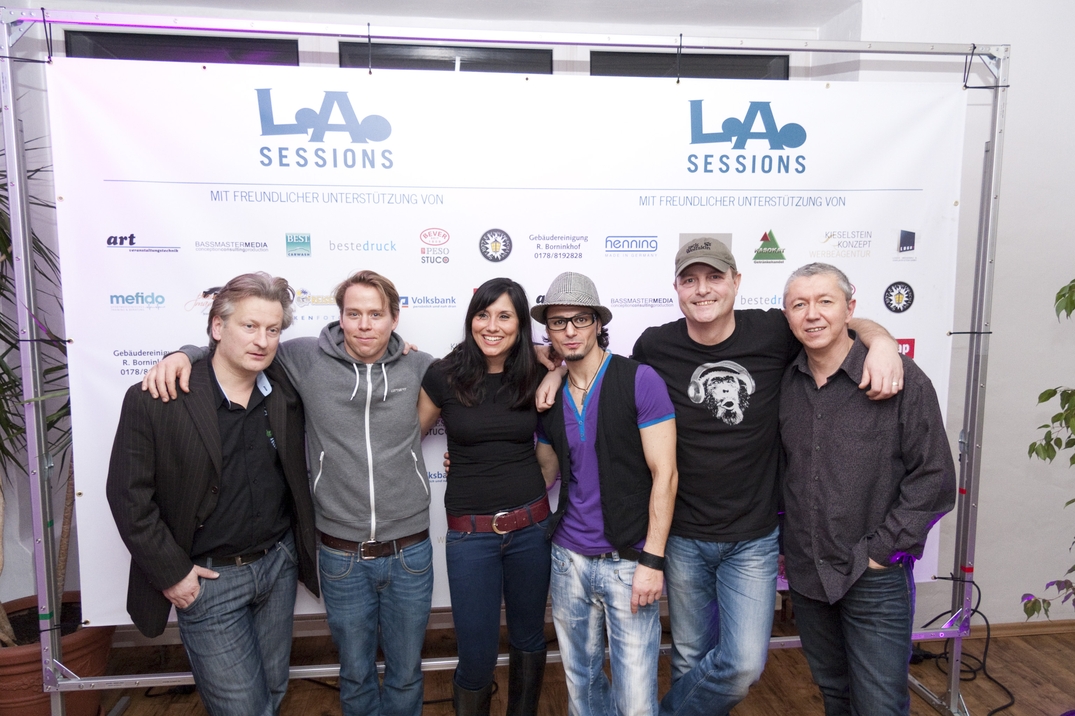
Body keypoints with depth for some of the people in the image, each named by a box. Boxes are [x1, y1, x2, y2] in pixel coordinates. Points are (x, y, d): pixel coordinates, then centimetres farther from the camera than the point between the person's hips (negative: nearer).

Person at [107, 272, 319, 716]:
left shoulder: (286, 391, -3)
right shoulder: (154, 401, -15)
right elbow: (128, 495, -10)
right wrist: (171, 573, -9)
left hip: (279, 563, 4)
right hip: (207, 579, -4)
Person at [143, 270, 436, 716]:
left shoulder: (420, 368, -4)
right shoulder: (307, 359, -7)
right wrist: (184, 354, -12)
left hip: (409, 554, 1)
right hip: (342, 557, 0)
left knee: (406, 673, 20)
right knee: (356, 674, 21)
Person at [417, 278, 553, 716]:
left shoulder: (536, 377, -2)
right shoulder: (444, 375, -6)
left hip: (530, 526, 2)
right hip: (470, 531, -2)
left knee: (529, 638, 19)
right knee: (478, 655, 5)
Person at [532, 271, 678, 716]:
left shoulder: (639, 380, -10)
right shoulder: (549, 395, 6)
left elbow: (664, 474, -11)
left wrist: (652, 560, -14)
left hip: (628, 560, -4)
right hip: (569, 559, 5)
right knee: (581, 680, 18)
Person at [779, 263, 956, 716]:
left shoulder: (901, 379, -11)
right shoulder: (786, 384, 3)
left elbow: (934, 478, -10)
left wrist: (882, 551, -12)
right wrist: (780, 541, 9)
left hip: (876, 579, -4)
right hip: (805, 573, 4)